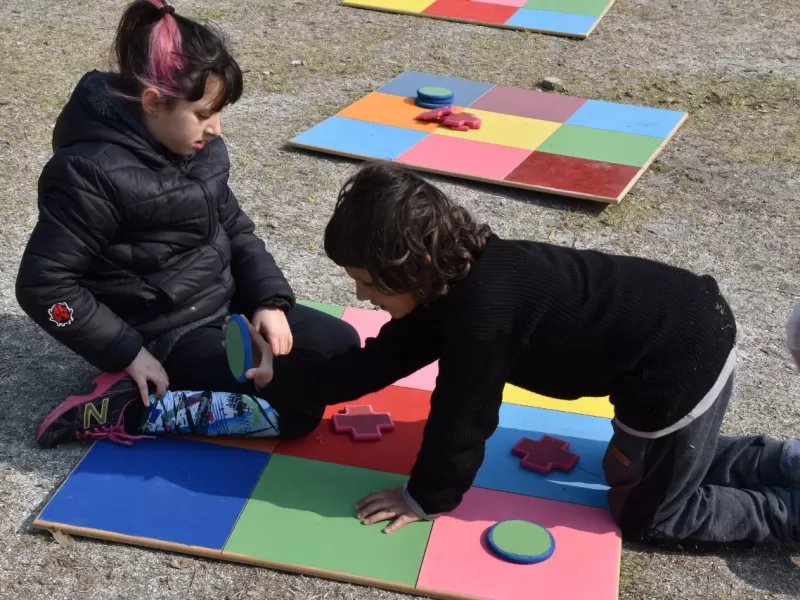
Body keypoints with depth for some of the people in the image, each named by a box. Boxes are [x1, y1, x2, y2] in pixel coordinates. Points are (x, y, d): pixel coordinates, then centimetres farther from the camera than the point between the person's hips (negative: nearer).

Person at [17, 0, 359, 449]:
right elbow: (42, 284, -22)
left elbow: (235, 229, 9)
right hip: (165, 337, -8)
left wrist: (271, 299, -6)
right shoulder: (93, 173, -25)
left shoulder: (201, 147, -2)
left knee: (342, 346, 6)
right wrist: (129, 352, -20)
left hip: (224, 305, 8)